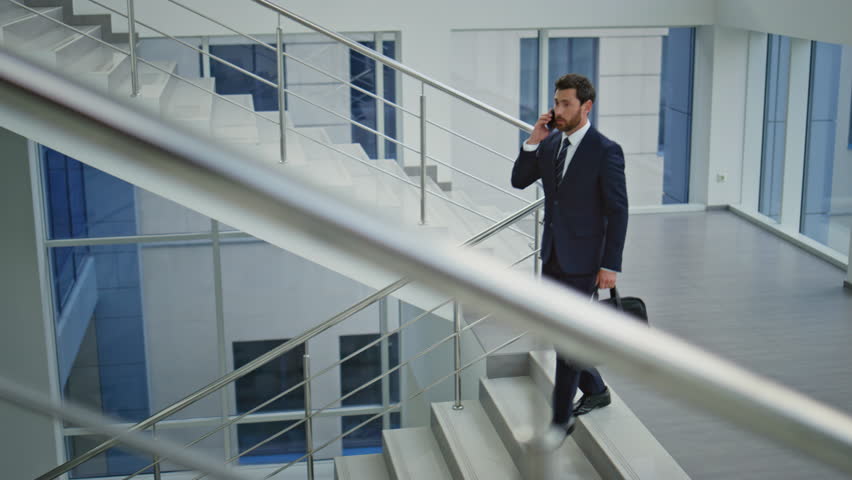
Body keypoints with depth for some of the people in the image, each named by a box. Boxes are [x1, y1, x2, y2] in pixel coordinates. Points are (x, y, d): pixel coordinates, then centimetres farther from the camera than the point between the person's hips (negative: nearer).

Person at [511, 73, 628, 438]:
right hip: (552, 256, 7)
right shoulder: (551, 143, 5)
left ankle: (561, 419, 9)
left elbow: (618, 211, -14)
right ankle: (595, 391, 38)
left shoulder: (606, 151, -14)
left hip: (582, 260, -7)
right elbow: (519, 181, 5)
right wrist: (533, 142, -8)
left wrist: (610, 265, -16)